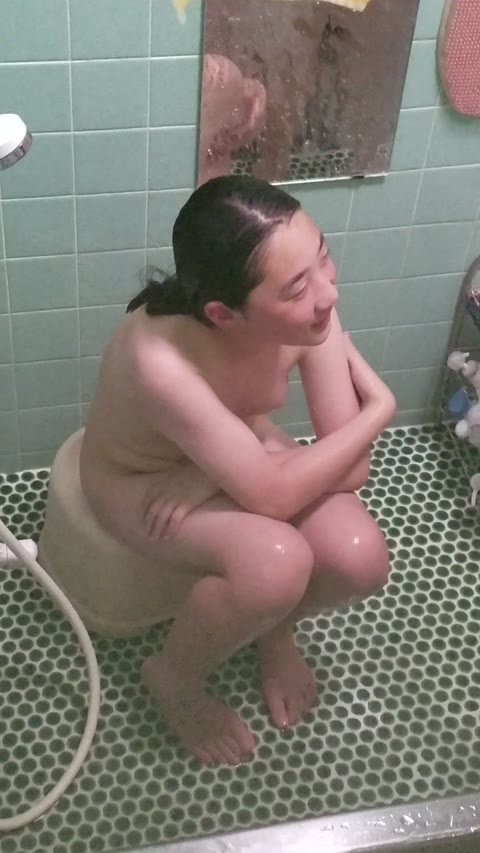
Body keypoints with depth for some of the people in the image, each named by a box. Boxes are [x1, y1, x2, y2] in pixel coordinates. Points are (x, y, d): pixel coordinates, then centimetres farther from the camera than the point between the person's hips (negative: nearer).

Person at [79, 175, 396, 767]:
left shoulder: (307, 313, -26)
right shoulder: (160, 360, -41)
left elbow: (350, 468, -19)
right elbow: (272, 495, -34)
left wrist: (214, 476, -28)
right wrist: (380, 409, -23)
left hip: (237, 447, 5)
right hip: (137, 477, -4)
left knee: (360, 560, -18)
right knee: (276, 563, -30)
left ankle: (272, 625, 17)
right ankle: (174, 679, 2)